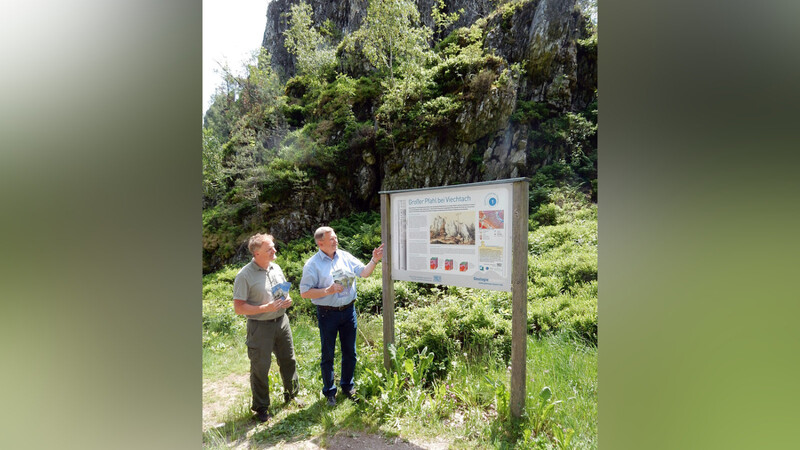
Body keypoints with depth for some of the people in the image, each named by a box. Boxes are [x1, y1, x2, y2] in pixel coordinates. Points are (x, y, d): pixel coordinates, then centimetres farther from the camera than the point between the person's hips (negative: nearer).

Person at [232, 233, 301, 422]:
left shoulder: (276, 268, 4)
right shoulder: (245, 275, -16)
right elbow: (238, 307, -16)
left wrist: (287, 300, -4)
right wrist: (266, 308, -24)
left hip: (281, 321, 6)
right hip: (260, 327, -6)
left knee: (288, 361, 17)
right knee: (260, 368, 8)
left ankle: (291, 395, 39)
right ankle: (261, 408, 28)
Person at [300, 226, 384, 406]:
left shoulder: (345, 256, 3)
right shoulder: (312, 264, -9)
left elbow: (363, 272, -1)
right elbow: (304, 292, -10)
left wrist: (374, 260, -18)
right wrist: (328, 291, -20)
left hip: (348, 310, 4)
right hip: (327, 314, -3)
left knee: (349, 352, 15)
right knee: (328, 355, 11)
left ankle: (347, 385, 36)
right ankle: (329, 392, 30)